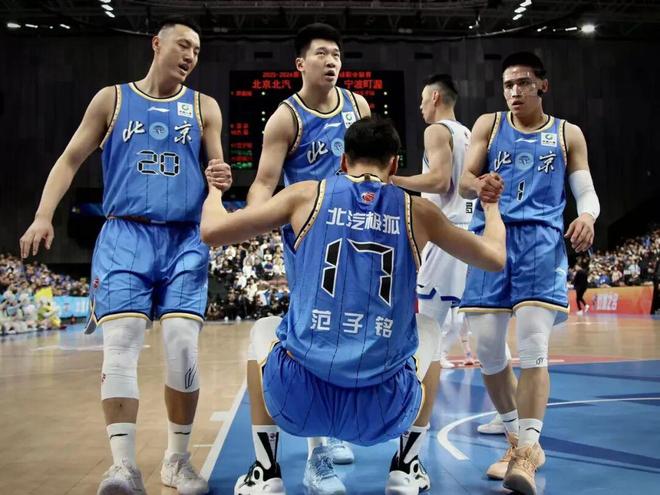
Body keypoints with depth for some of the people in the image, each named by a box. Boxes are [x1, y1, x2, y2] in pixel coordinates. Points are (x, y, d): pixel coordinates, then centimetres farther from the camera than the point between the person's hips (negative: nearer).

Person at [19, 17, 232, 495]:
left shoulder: (204, 107, 12)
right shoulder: (112, 99, 9)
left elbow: (216, 171, 11)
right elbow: (70, 160, 9)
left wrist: (221, 181, -14)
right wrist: (44, 215, -5)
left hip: (184, 241, 1)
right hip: (124, 237, 0)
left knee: (183, 350, -8)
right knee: (119, 346, -13)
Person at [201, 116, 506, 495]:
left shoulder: (307, 194, 5)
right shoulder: (417, 211, 7)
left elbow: (212, 231, 7)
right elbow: (495, 258, 18)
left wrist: (215, 190, 29)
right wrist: (491, 204, 38)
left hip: (299, 398, 0)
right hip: (382, 410, 1)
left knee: (263, 331, 33)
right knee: (429, 330, 32)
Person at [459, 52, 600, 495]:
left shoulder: (567, 134, 13)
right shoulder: (488, 125, 14)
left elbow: (587, 192, 9)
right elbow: (464, 181, 4)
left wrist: (588, 216, -16)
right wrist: (480, 186, -21)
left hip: (542, 240, -2)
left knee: (534, 349, -15)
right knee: (487, 349, 1)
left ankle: (528, 451, -8)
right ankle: (519, 441, 20)